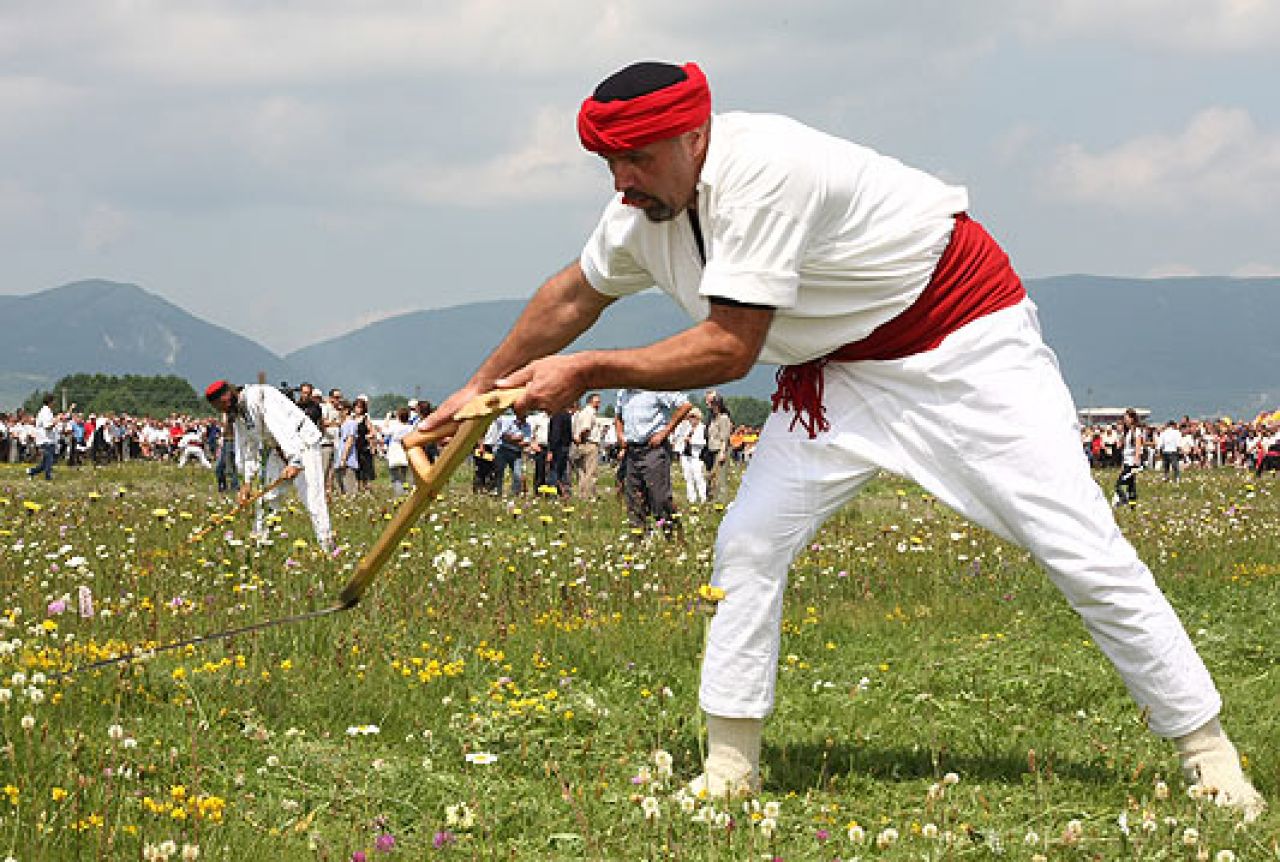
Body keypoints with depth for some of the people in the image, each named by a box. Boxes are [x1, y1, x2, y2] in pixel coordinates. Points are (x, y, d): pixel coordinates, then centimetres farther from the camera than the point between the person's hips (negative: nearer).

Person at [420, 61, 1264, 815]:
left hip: (965, 346, -8)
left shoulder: (759, 171, -31)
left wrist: (587, 372, -22)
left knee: (1083, 552, -11)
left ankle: (1209, 756, -3)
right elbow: (576, 293, 16)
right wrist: (482, 389, 21)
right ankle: (729, 770, 6)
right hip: (843, 371, 8)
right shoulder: (648, 207, -4)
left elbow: (729, 349, -30)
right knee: (749, 545, -3)